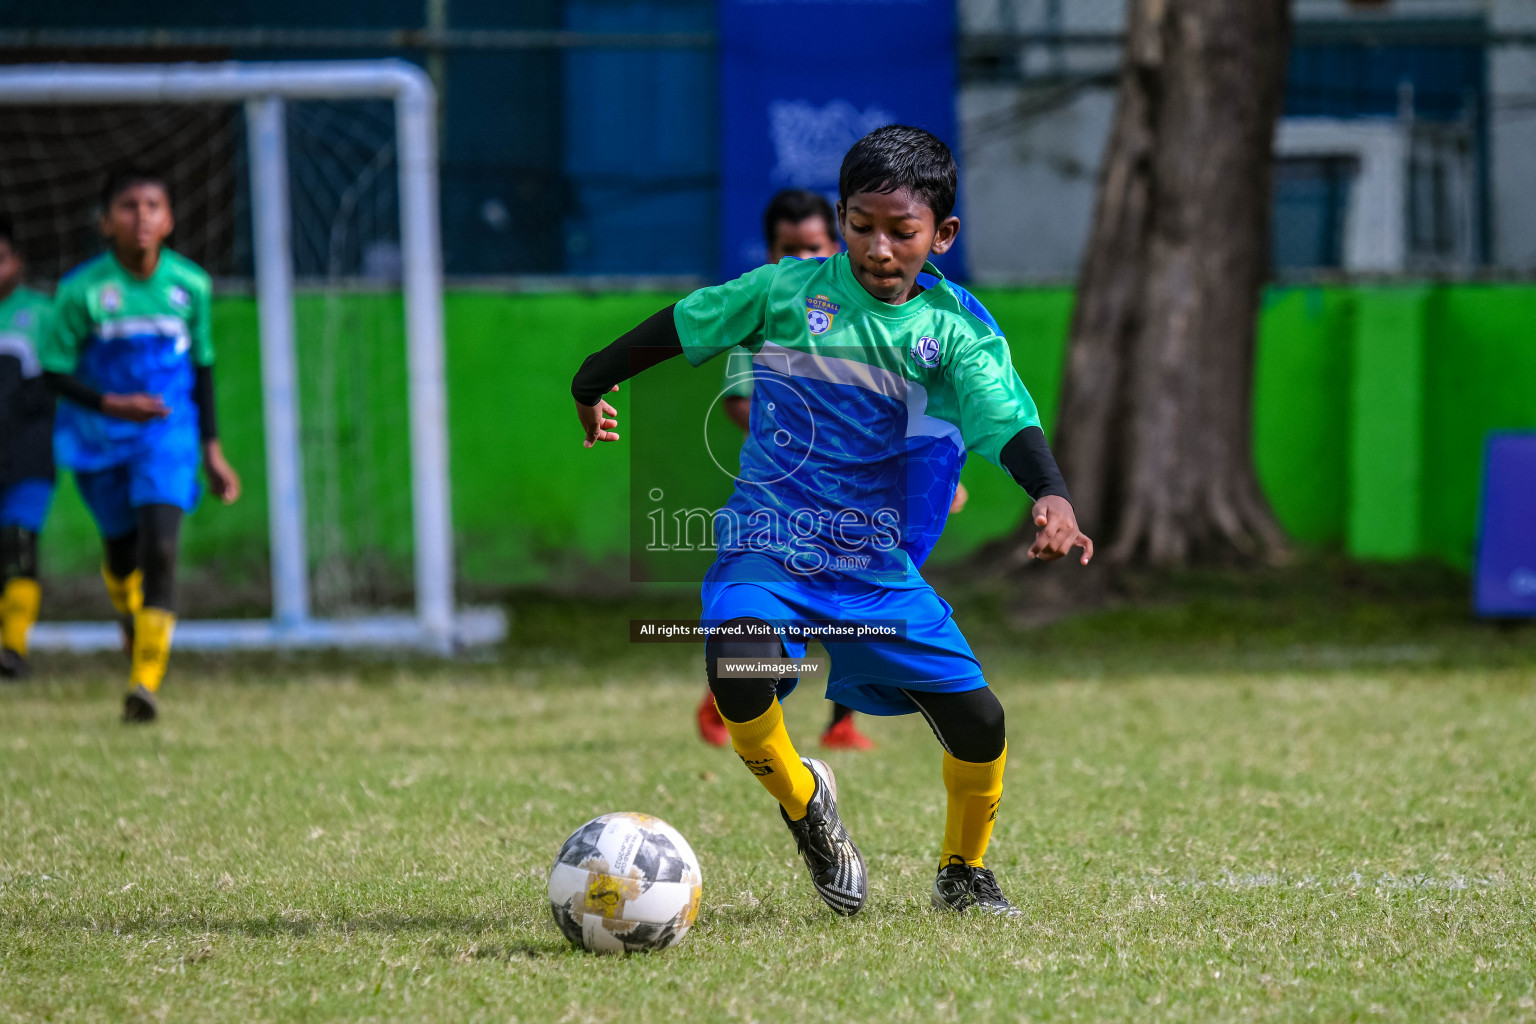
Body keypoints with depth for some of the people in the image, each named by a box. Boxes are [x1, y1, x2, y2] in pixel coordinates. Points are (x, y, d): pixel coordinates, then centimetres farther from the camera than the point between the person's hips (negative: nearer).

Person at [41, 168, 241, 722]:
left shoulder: (190, 284, -4)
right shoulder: (82, 290, -12)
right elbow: (55, 372, -7)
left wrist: (211, 448, 10)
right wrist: (111, 404, -24)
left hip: (168, 433, 0)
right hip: (99, 440, 0)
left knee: (160, 547, -18)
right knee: (122, 548, 14)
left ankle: (146, 680, -20)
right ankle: (129, 613, 52)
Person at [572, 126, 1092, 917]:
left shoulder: (954, 331, -4)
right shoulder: (787, 292, -4)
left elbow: (1007, 420, -18)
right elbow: (677, 328, 9)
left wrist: (1051, 496, -37)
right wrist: (593, 383, 19)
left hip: (880, 565, 2)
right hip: (768, 546, -1)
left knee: (978, 723, -5)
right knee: (738, 674, -31)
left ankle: (963, 874, 26)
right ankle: (804, 802, 2)